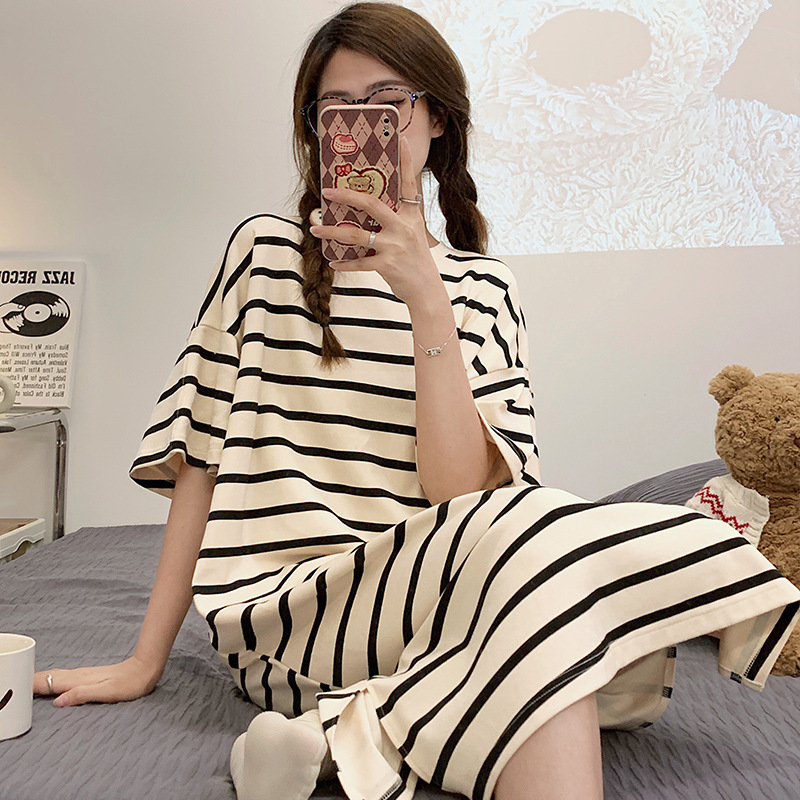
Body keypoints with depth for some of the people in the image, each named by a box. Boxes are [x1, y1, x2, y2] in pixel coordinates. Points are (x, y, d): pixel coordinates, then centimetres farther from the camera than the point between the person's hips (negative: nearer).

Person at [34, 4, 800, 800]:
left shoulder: (480, 286, 9)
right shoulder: (265, 251, 6)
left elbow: (460, 493, -6)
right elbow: (201, 455, 3)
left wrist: (426, 301, -14)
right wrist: (146, 660, 1)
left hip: (419, 597, 4)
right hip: (280, 607, -3)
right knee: (530, 536, -30)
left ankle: (340, 733, -23)